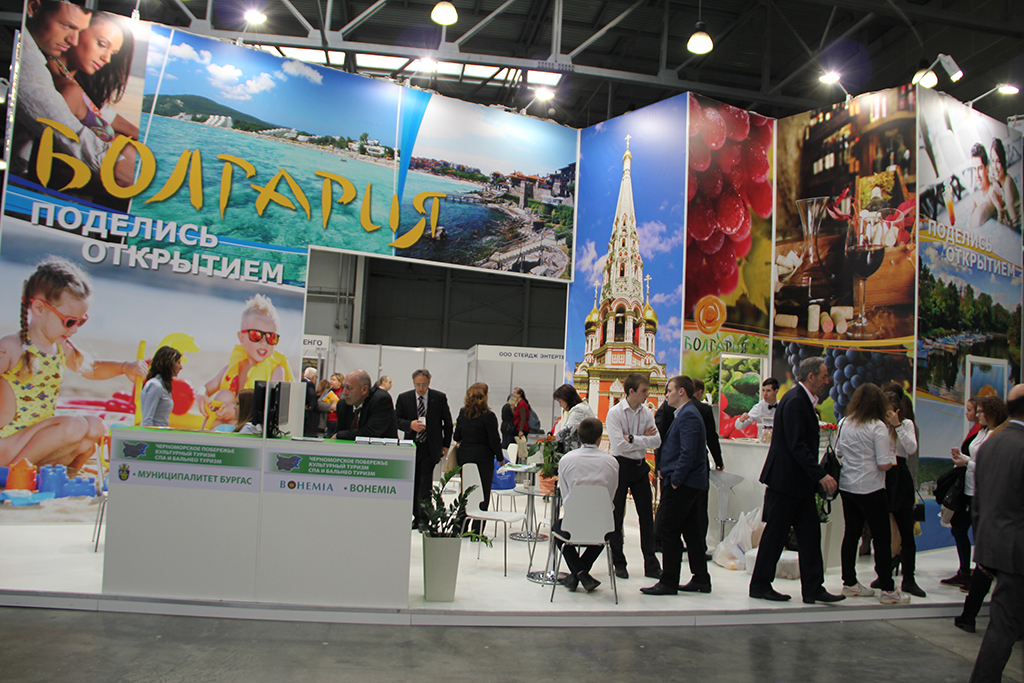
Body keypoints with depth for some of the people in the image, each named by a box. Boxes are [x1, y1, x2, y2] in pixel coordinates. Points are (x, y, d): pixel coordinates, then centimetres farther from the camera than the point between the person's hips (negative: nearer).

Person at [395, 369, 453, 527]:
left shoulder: (439, 398, -1)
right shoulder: (403, 398, 2)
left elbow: (447, 422, 7)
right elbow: (396, 419, 0)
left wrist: (446, 444, 6)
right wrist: (410, 424, -20)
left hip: (430, 448, -3)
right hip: (411, 446, 3)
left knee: (425, 484, -9)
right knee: (413, 483, 9)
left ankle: (423, 519, -5)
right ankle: (416, 516, 21)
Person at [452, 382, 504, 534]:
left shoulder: (462, 414, 4)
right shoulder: (488, 416, -12)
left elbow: (457, 437, 11)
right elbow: (494, 440, -10)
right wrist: (500, 458, 3)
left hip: (464, 457, 5)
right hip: (482, 458, -5)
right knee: (482, 495, 2)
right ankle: (477, 532, 1)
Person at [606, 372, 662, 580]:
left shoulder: (647, 412, 3)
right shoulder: (615, 413, -11)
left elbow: (656, 441, -8)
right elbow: (619, 444, -20)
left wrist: (632, 438, -18)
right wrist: (643, 439, -12)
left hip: (640, 466, 5)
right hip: (621, 465, -4)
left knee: (647, 516, 7)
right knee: (616, 515, 4)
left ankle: (651, 565, 15)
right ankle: (619, 563, 16)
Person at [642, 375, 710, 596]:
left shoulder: (687, 415, -15)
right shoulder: (687, 413, 18)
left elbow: (688, 452, -23)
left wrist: (675, 480, -20)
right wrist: (666, 472, 16)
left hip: (682, 484, -10)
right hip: (691, 483, 10)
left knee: (669, 530, -6)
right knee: (691, 530, 14)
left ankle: (668, 582, -1)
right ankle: (701, 579, 20)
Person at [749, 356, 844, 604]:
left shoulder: (803, 400, 15)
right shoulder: (795, 401, -17)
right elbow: (797, 445, -23)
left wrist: (817, 475, 13)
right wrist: (820, 475, -24)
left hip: (799, 482, 10)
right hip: (786, 479, -10)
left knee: (810, 533, 8)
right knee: (776, 534, 0)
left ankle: (813, 588, 13)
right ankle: (760, 586, 11)